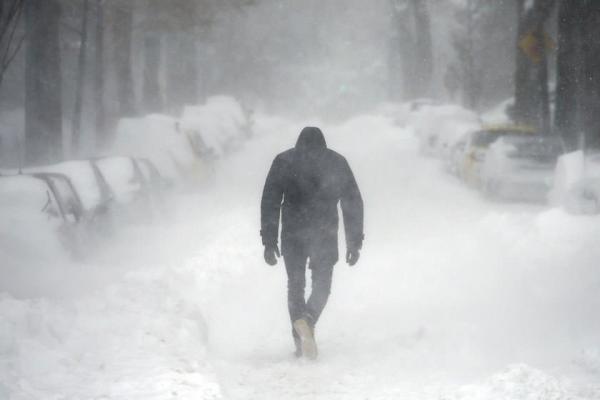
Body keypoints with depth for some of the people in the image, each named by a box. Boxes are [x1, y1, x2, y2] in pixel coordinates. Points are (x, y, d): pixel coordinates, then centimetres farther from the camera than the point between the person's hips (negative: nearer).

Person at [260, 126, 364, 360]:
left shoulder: (283, 161, 7)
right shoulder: (337, 162, 10)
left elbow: (270, 201, 0)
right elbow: (353, 202, 6)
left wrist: (269, 241, 1)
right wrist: (354, 242, 9)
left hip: (293, 234, 0)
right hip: (325, 234, 0)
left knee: (295, 284, 13)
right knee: (322, 284, 9)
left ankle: (300, 321, -13)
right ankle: (309, 320, -20)